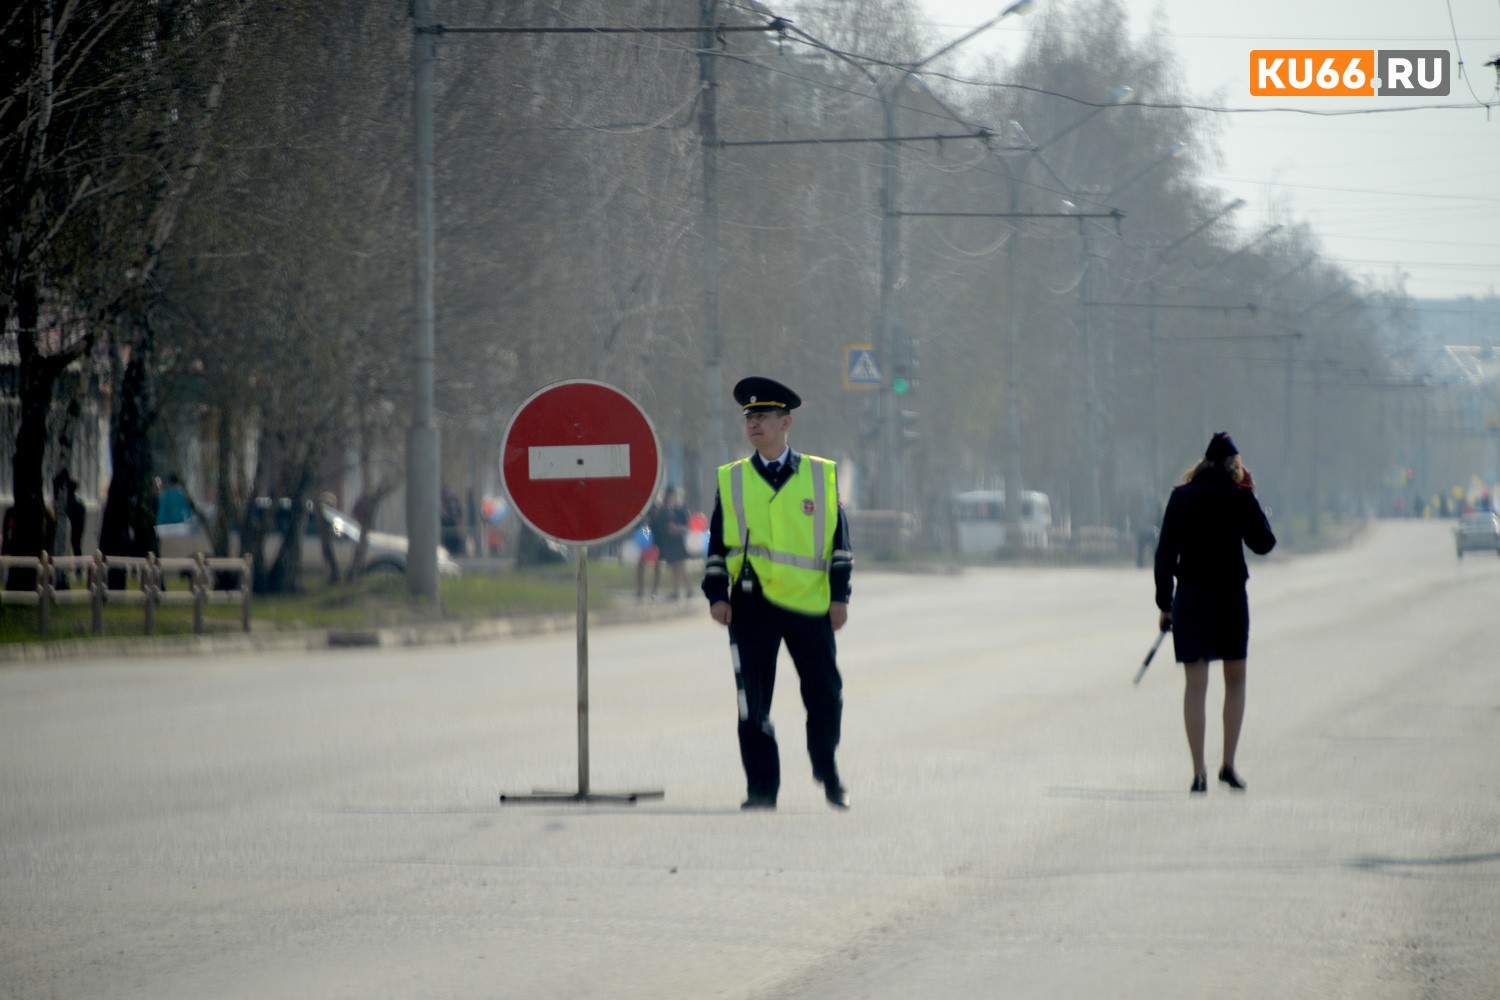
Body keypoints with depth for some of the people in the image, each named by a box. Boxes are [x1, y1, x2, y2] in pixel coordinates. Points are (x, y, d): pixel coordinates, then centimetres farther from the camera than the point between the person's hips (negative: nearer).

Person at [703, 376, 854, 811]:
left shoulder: (822, 476, 6)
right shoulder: (731, 480, 8)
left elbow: (839, 541, 7)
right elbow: (717, 544, 9)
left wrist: (839, 596, 0)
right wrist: (717, 595, -2)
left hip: (809, 601, 0)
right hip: (752, 602, 0)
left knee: (825, 694, 4)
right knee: (753, 702, -3)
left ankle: (827, 772, 26)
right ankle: (761, 788, 3)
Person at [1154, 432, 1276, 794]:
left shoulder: (1182, 497, 2)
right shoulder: (1240, 497, -4)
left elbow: (1165, 553, 1)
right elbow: (1263, 544, 6)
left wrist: (1164, 603, 7)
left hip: (1190, 597, 1)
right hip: (1231, 597, -1)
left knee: (1196, 684, 2)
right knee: (1235, 679, 15)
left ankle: (1199, 772, -4)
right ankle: (1228, 764, 8)